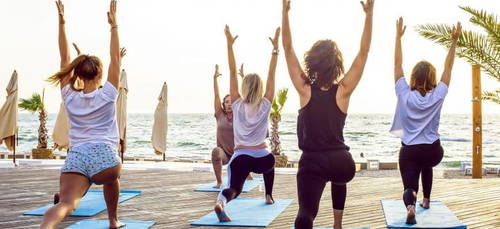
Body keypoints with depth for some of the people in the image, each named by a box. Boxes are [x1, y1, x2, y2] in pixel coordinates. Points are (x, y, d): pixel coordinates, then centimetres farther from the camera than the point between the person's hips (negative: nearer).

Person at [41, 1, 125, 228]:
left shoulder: (70, 97, 14)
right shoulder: (107, 95, 6)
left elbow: (65, 59, 18)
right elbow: (115, 59, 10)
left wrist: (61, 20, 20)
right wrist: (113, 24, 9)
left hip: (75, 158, 1)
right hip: (103, 156, -1)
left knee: (65, 204, -17)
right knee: (111, 178, 35)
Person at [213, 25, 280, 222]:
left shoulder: (238, 105, 0)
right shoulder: (265, 105, -1)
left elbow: (233, 72, -1)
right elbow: (271, 74, 1)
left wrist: (229, 45, 0)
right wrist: (275, 48, 2)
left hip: (240, 157, -1)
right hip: (262, 158, 2)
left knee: (234, 189, -10)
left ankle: (221, 201, -45)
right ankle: (268, 196, 39)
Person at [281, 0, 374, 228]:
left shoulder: (305, 89, -6)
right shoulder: (343, 91, -6)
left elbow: (288, 49, -4)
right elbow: (363, 52, -3)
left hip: (311, 163, -2)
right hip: (341, 161, 3)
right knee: (338, 179, 39)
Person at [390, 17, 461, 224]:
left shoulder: (405, 95, -8)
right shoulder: (437, 96, -6)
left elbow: (397, 66, -3)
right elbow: (448, 68, 1)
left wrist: (398, 36, 0)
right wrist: (454, 41, 4)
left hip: (409, 151, -2)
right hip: (433, 151, 2)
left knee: (409, 188, 0)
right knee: (426, 164, 38)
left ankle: (410, 205, -36)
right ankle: (426, 200, 38)